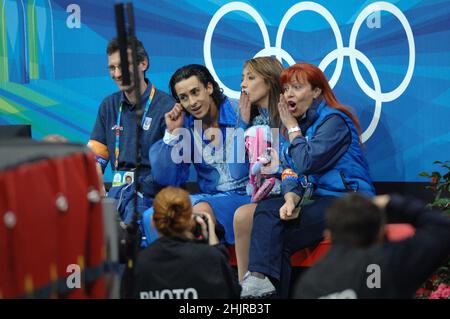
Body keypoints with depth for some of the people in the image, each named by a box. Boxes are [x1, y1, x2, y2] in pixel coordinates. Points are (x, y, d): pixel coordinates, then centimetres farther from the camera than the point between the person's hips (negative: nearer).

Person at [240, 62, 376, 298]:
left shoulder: (334, 121, -9)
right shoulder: (298, 124, 16)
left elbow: (307, 162, -20)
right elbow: (291, 174, 8)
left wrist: (292, 127, -6)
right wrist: (291, 200, -14)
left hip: (346, 200, -7)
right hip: (314, 198, 7)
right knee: (266, 209, -20)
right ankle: (259, 279, -26)